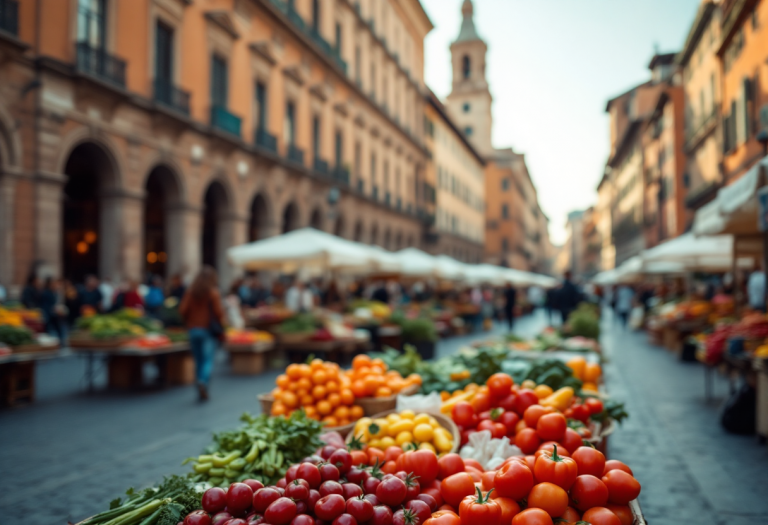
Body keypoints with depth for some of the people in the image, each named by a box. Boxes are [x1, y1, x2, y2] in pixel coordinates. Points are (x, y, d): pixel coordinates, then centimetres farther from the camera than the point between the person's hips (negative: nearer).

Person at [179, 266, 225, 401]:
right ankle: (203, 381, -27)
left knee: (198, 360, 12)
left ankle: (201, 390, 16)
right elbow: (218, 312, -12)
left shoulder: (190, 292, 1)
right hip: (208, 330, -4)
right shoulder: (213, 293, -9)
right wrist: (220, 328, 0)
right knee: (208, 360, -3)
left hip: (193, 329, 4)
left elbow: (182, 310, -3)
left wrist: (189, 323, 11)